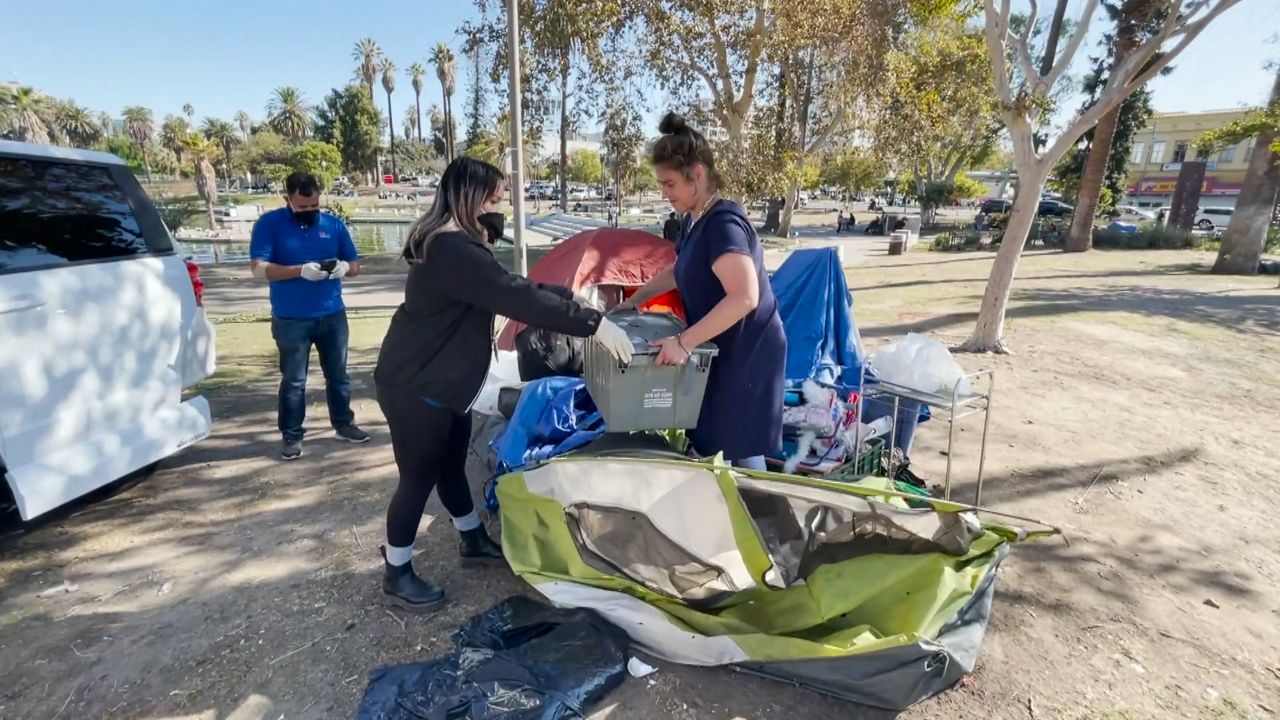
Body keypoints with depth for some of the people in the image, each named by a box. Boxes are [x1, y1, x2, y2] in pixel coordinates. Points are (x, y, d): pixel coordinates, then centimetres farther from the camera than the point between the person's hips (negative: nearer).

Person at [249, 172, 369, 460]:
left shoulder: (334, 224, 5)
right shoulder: (269, 223, -3)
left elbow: (355, 265, 8)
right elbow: (259, 268, -12)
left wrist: (344, 268, -16)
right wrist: (301, 270, -25)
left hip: (333, 315, 3)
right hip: (290, 320, -3)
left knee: (338, 374, 13)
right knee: (293, 380, 5)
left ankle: (343, 423, 28)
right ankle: (291, 435, 17)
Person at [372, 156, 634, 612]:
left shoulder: (458, 246, 10)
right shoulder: (452, 251, -26)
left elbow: (510, 288, 13)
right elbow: (517, 297, -33)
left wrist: (570, 300, 7)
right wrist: (593, 324, -32)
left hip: (444, 383, 10)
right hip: (414, 387, -10)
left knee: (451, 465, 21)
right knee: (418, 477, 4)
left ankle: (473, 541, 39)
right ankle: (396, 575, 23)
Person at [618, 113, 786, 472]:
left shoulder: (723, 223, -23)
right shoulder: (694, 221, 7)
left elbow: (744, 297, -35)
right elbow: (680, 271, 25)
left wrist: (684, 342, -34)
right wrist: (635, 300, 20)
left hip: (746, 353, -9)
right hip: (721, 349, 10)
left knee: (737, 449, 2)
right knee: (708, 440, 18)